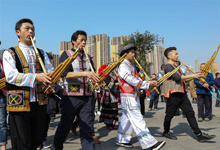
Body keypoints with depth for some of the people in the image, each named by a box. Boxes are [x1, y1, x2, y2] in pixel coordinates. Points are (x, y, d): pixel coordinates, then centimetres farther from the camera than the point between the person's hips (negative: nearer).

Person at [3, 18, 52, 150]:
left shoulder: (41, 54, 15)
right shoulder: (10, 53, 2)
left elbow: (49, 71, 6)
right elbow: (11, 76, -13)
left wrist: (51, 78, -19)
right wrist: (36, 77, -27)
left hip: (40, 103, 4)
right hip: (19, 103, -4)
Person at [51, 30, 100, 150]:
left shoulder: (88, 57, 15)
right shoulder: (66, 54, 1)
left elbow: (93, 75, 12)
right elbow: (66, 74, -14)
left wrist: (98, 79, -10)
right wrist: (85, 74, -27)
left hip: (87, 96, 4)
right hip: (71, 96, -3)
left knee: (87, 129, 4)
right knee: (64, 127, 11)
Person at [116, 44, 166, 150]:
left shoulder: (131, 66, 18)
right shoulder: (122, 66, -11)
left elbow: (137, 79, 12)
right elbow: (131, 80, -19)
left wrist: (151, 83, -4)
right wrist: (148, 84, -17)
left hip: (133, 97, 9)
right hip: (128, 98, -9)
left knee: (127, 119, 14)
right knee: (138, 121, -6)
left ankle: (121, 140, 26)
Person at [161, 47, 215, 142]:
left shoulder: (175, 66, 20)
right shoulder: (168, 66, -11)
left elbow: (181, 79, 22)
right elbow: (177, 78, -21)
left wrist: (195, 77, 12)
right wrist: (193, 75, -17)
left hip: (182, 93, 9)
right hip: (174, 94, -9)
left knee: (190, 113, 5)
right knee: (170, 114, 5)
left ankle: (199, 135, 8)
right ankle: (166, 132, 23)